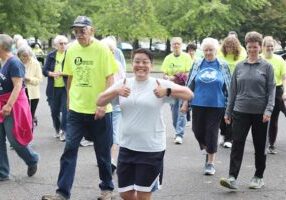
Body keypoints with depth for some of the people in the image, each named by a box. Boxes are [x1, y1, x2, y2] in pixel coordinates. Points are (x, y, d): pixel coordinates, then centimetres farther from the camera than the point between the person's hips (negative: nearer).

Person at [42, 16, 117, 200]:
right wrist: (69, 100, 14)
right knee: (70, 149, -2)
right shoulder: (71, 50, 2)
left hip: (99, 110, -3)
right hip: (76, 109, 4)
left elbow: (110, 79, -12)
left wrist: (103, 104, -18)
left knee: (103, 151, 9)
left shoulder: (102, 50, -11)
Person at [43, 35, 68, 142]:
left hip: (65, 88, -3)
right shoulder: (51, 55, 6)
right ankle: (57, 129, 30)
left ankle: (64, 131, 0)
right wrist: (52, 74, -15)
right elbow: (45, 70, 4)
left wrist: (62, 73, -22)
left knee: (65, 110, -8)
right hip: (53, 88, 3)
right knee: (54, 111, 12)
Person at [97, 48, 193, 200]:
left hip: (151, 149, -4)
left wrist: (167, 91, -31)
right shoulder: (123, 84, 4)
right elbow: (100, 102, -2)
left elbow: (189, 94, -13)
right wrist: (116, 91, -21)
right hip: (127, 147, 4)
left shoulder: (159, 84, -7)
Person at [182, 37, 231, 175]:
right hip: (198, 104, 2)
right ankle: (208, 150, 34)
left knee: (212, 132, 0)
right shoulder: (197, 65, 5)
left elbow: (228, 87, 5)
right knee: (197, 130, 5)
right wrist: (185, 102, 5)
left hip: (216, 105, -2)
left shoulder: (223, 66, 1)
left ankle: (210, 162, 12)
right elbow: (190, 85, 8)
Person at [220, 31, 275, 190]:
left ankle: (258, 177, 22)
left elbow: (271, 90, -3)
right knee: (237, 144, -7)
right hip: (240, 112, 1)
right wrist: (228, 112, 9)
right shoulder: (239, 66, 7)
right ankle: (232, 177, -11)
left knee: (260, 147, 9)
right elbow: (233, 90, 10)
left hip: (260, 114, -1)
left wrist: (268, 110, -14)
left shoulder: (266, 67, 0)